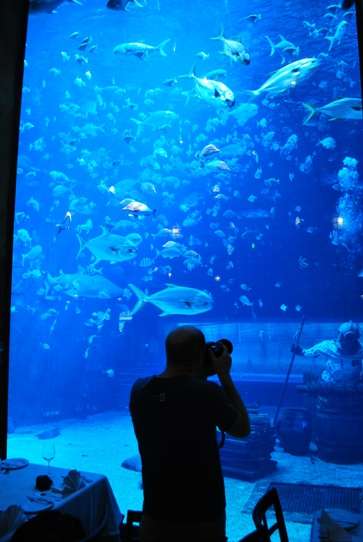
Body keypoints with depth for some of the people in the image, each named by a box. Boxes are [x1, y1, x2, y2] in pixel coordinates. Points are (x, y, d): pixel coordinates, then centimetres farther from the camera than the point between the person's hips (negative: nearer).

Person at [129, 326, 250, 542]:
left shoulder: (140, 389, -10)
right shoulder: (207, 392, -23)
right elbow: (243, 429, -5)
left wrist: (197, 378, 8)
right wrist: (225, 376, -2)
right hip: (202, 519, -3)